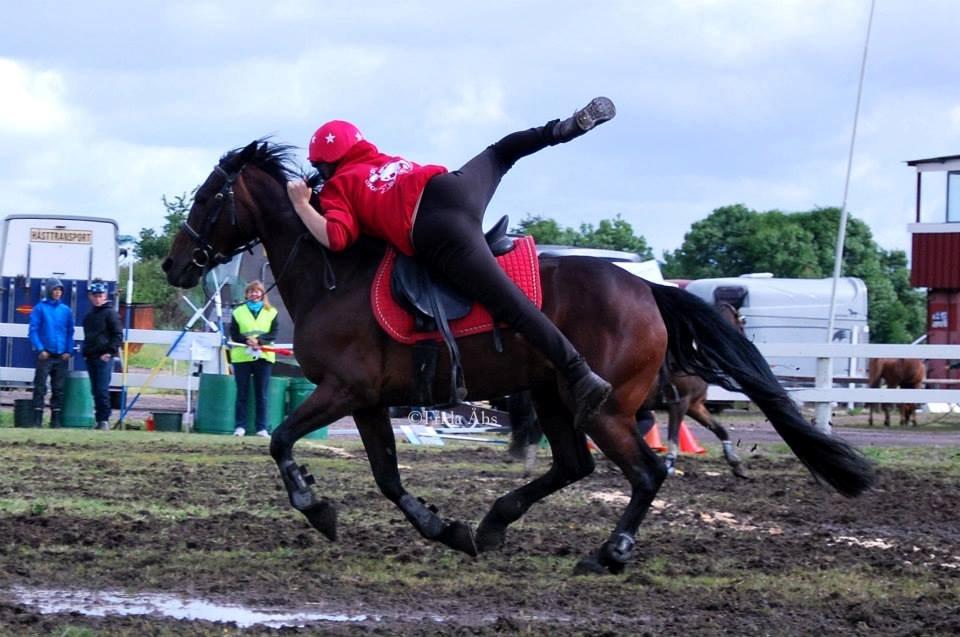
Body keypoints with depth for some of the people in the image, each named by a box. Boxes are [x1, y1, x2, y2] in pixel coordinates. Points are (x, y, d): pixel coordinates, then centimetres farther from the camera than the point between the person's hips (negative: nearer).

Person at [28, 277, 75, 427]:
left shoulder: (66, 310, 8)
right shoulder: (40, 308, -1)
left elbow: (70, 332, 11)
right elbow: (33, 330, -4)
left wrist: (68, 351, -1)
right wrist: (40, 349, -14)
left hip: (62, 356, 4)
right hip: (45, 355, -4)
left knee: (59, 389, 6)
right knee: (40, 387, -5)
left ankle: (56, 419, 12)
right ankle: (37, 419, -5)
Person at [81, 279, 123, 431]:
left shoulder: (110, 313, -4)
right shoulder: (89, 315, 19)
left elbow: (118, 335, -8)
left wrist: (110, 352, -15)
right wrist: (85, 353, 18)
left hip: (104, 357, -8)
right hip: (91, 358, 8)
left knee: (102, 390, -11)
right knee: (95, 391, 8)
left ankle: (104, 419, -10)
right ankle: (99, 420, 11)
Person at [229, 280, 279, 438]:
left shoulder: (271, 312, 10)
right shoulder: (238, 312, 9)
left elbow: (273, 334, 1)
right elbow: (234, 334, 2)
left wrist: (259, 340, -16)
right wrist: (247, 341, -16)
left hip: (263, 356, 0)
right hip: (242, 356, 0)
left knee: (261, 394, 1)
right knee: (242, 393, 1)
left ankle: (262, 428, 3)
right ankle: (240, 426, 4)